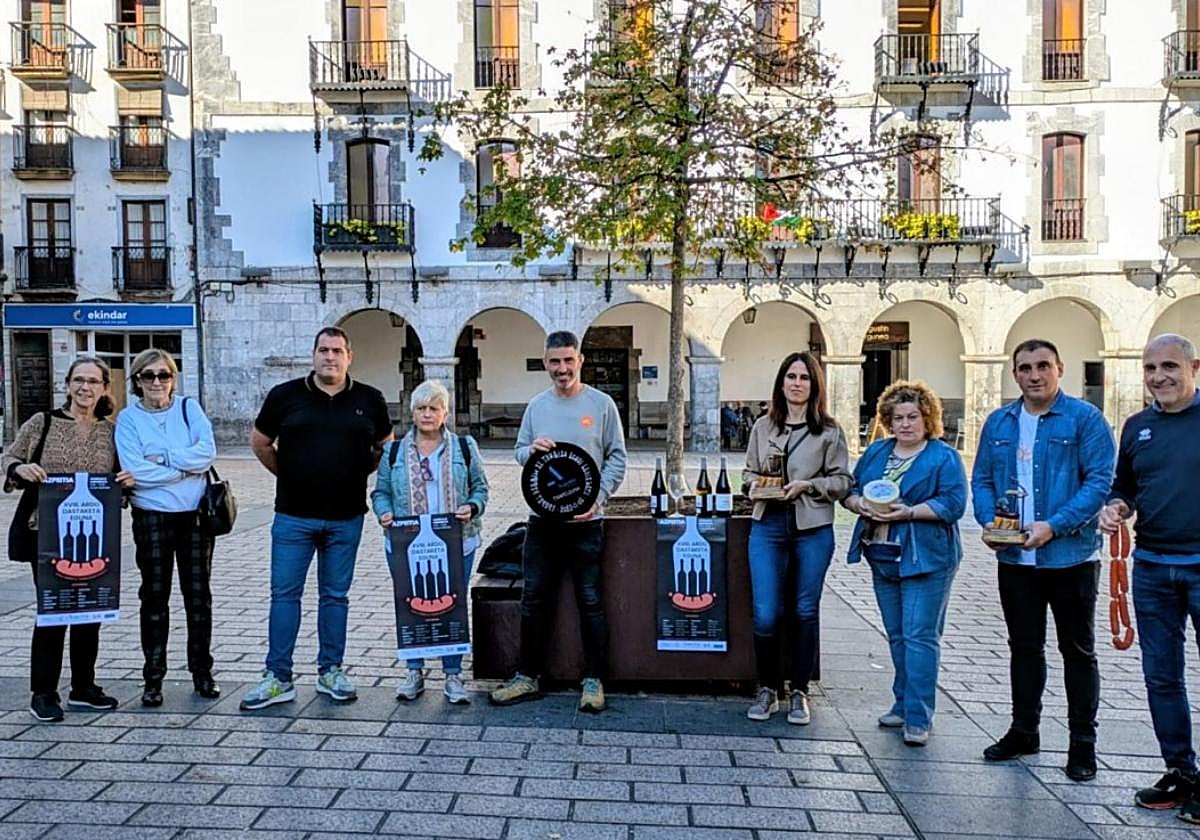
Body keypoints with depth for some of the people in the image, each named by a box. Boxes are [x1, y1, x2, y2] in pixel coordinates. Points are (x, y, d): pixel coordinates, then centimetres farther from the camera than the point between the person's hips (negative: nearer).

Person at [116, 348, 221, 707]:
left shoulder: (189, 408, 4)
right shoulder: (128, 418, 0)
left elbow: (208, 452, -9)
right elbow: (136, 471, -13)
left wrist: (163, 458, -13)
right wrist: (186, 466, -11)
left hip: (196, 515, 1)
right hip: (152, 518, -1)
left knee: (199, 595, 8)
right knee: (154, 597, 6)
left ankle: (202, 672, 19)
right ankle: (153, 677, 17)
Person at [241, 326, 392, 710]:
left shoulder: (369, 400, 3)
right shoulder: (285, 396, 0)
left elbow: (384, 446, 16)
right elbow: (259, 441, 11)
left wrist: (358, 474, 7)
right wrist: (287, 475, 7)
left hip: (345, 518, 1)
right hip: (293, 516, 0)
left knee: (335, 595, 10)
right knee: (284, 594, 3)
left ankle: (331, 671, 22)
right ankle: (278, 678, 12)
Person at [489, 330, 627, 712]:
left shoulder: (601, 404, -2)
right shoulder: (536, 405, 8)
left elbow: (617, 457, -1)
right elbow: (519, 451, 12)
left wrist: (598, 498, -13)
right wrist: (531, 449, -12)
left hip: (585, 521, -3)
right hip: (542, 518, 4)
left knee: (590, 602, 3)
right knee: (534, 600, 10)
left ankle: (593, 680, 17)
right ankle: (527, 677, 22)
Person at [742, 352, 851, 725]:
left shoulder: (829, 430, 1)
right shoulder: (763, 427, 8)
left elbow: (843, 481, 1)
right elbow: (748, 471, 16)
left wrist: (808, 485, -13)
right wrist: (754, 483, -6)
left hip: (812, 529, -1)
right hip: (768, 526, 2)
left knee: (805, 612, 9)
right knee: (765, 614, -1)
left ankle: (799, 693, 23)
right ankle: (767, 690, 18)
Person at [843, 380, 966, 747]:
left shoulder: (944, 457, -3)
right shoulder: (875, 452, 13)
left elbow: (953, 504, -13)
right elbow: (850, 490, 12)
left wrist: (908, 513, -22)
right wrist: (861, 505, -10)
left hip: (926, 559, -6)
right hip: (883, 558, 6)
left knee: (920, 636, -6)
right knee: (897, 636, 14)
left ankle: (918, 717, -1)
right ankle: (903, 703, 26)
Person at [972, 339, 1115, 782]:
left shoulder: (1085, 418, -7)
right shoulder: (999, 422, 8)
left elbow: (1099, 481, -14)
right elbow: (982, 479, 10)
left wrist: (1053, 526, -23)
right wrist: (988, 521, -9)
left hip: (1070, 557, -4)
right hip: (1014, 558, 4)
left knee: (1078, 650, 9)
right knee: (1024, 646, 15)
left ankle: (1082, 742, 22)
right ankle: (1024, 730, 29)